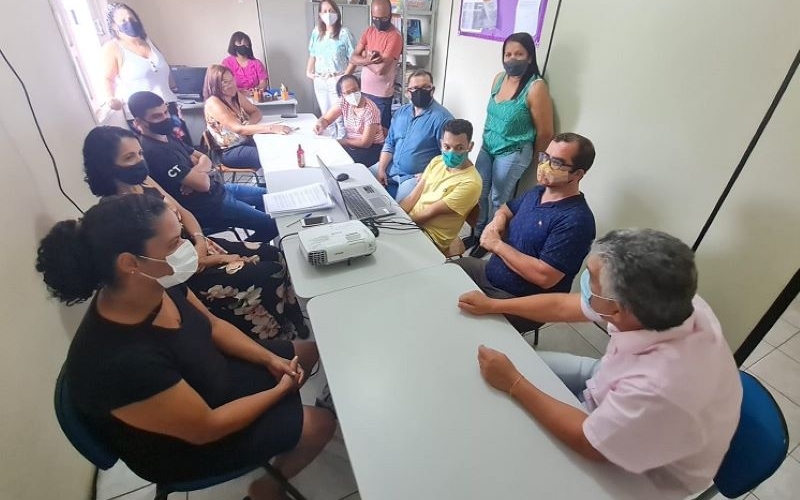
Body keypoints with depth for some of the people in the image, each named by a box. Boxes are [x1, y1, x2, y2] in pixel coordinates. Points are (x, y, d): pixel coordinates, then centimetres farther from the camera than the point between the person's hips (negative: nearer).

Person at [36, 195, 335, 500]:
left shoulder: (159, 285, -19)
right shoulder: (124, 362, -40)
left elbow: (213, 326, 0)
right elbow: (207, 428, -27)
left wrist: (270, 359, -9)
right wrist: (281, 389, -15)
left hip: (208, 379, 7)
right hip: (187, 444, -6)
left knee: (309, 351, 10)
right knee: (321, 423, -4)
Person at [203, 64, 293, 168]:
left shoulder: (236, 95, 6)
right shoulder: (213, 103, -16)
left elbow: (257, 112, 13)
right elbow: (238, 129, -27)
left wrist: (249, 123, -11)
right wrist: (271, 128, -37)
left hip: (247, 142, 7)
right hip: (231, 152, -7)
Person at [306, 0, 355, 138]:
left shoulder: (344, 33, -6)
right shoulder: (316, 32, 8)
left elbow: (353, 58, -8)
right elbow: (312, 54, 17)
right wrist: (309, 71, 6)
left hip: (337, 81, -5)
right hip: (319, 81, 5)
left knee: (339, 116, -4)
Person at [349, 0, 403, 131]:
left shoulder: (395, 36, -15)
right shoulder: (369, 31, 7)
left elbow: (380, 69, -23)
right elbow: (353, 58, 1)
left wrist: (364, 57, -6)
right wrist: (368, 60, -18)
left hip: (381, 94, -7)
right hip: (364, 90, 7)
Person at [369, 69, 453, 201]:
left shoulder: (441, 117, -16)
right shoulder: (401, 111, 8)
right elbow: (389, 143, 10)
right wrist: (381, 169, -2)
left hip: (417, 175, -7)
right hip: (391, 167, 7)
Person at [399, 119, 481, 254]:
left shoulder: (470, 182, -20)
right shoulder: (437, 161, 3)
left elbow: (431, 212, -18)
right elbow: (413, 196, 1)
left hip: (431, 237, -6)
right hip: (411, 221, 6)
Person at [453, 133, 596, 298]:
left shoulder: (575, 220, -25)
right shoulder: (537, 192, 4)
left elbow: (544, 277, -31)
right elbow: (507, 208, 25)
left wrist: (497, 245, -20)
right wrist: (498, 219, -2)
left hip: (515, 298, -8)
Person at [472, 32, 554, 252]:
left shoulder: (536, 87, -20)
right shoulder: (499, 78, 1)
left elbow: (545, 132, -14)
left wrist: (530, 158, -1)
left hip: (513, 153, -6)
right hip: (488, 147, 7)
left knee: (498, 200, 6)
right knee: (479, 193, 13)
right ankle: (478, 234, 34)